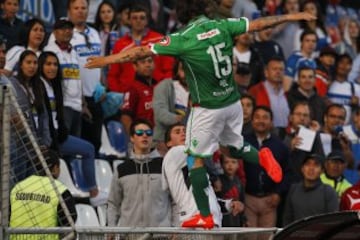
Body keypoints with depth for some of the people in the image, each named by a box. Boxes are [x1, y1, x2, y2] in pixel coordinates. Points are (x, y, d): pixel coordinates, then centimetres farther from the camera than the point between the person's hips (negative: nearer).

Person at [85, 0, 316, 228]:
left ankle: (205, 216, 5)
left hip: (208, 109, -5)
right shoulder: (223, 26, -7)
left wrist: (107, 60, -10)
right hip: (233, 102, 5)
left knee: (197, 159, 6)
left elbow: (143, 51, -16)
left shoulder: (183, 39, -17)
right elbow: (258, 24, 0)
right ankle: (261, 156, -3)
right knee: (232, 147, 26)